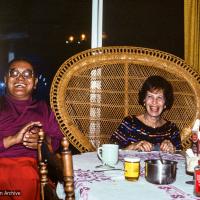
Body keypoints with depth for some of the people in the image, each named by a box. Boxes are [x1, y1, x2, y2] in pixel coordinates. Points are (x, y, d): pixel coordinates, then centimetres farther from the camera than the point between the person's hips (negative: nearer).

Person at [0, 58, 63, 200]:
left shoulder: (43, 108, 22)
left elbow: (59, 140, 14)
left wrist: (45, 140, -8)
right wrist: (12, 139, -12)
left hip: (28, 165, 3)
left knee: (26, 174, -34)